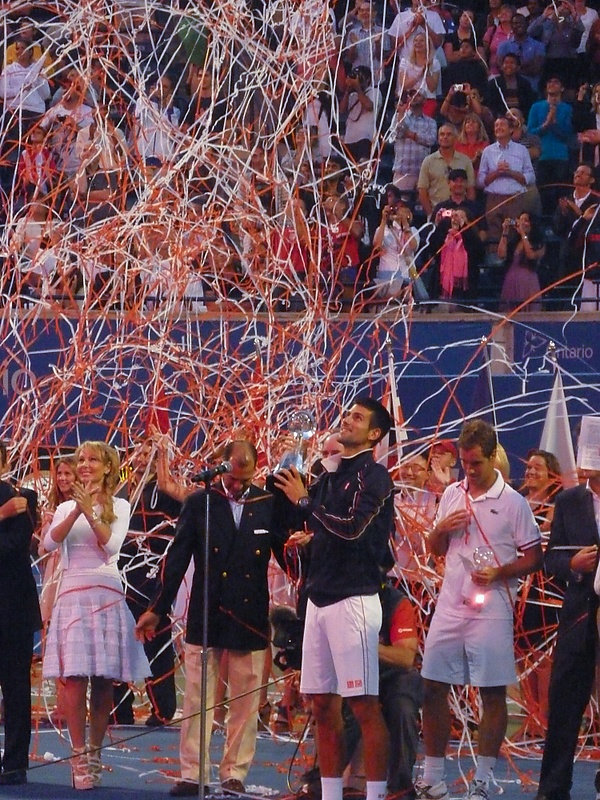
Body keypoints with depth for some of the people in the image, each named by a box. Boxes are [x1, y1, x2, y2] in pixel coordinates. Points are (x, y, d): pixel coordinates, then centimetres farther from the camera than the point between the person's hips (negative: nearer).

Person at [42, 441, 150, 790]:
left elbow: (112, 545, -7)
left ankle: (95, 754, 8)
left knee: (104, 680, 0)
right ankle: (79, 756, -11)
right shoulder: (66, 507, 12)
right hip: (73, 595, 0)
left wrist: (90, 511, -16)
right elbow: (50, 542, -5)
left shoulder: (119, 506, 8)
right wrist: (77, 511, -15)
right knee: (75, 677, -10)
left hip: (108, 596, 0)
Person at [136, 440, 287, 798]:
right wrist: (158, 609, 1)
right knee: (198, 700, 1)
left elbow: (287, 554, 9)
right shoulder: (200, 503, 2)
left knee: (245, 702, 3)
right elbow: (177, 558, 2)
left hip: (251, 618, 1)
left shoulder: (269, 505, 4)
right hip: (205, 617, -1)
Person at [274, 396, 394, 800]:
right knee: (323, 704, 8)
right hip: (320, 597, 8)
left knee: (365, 705, -9)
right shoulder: (330, 477, 18)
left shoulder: (373, 475, -6)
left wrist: (305, 501, -11)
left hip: (353, 598, -8)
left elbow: (352, 527, -18)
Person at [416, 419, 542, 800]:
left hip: (492, 610, -5)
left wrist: (499, 573, -18)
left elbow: (534, 557, -3)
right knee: (433, 688, 3)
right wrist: (441, 529, -2)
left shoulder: (513, 503, -4)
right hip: (450, 608, 5)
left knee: (493, 694, 0)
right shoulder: (452, 495, 11)